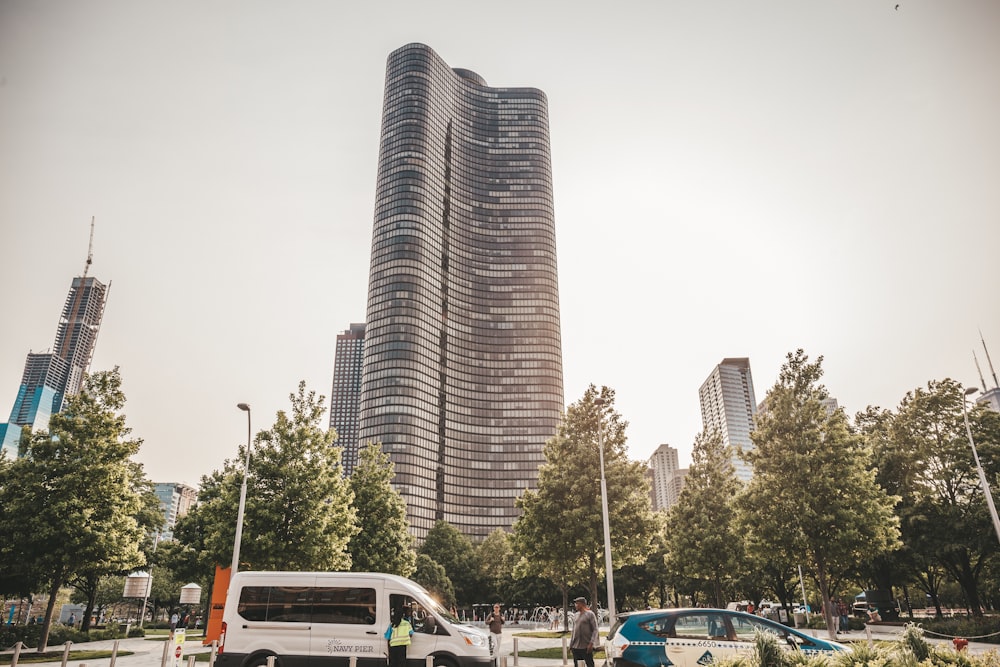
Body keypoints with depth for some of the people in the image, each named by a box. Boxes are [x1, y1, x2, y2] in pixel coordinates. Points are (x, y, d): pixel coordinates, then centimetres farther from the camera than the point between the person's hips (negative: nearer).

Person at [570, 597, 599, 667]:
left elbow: (595, 630, -10)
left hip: (586, 646, -6)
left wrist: (591, 643, -19)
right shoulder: (576, 615, 13)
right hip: (575, 646, 6)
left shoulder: (590, 614, -6)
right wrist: (571, 644, 13)